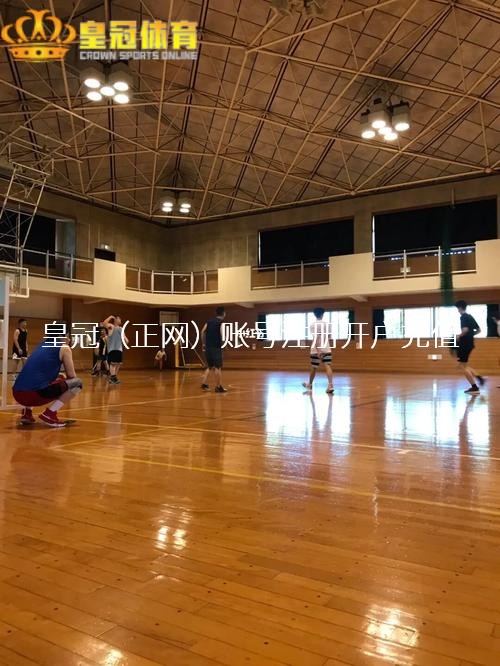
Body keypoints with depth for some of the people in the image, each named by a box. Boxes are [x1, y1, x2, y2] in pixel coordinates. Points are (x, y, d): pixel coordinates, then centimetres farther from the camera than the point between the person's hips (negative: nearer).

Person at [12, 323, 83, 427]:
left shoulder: (43, 345, 26)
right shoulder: (64, 348, 6)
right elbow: (72, 377, 9)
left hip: (18, 393, 8)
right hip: (34, 393, -8)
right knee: (77, 383, 4)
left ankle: (26, 413, 21)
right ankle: (49, 415, -2)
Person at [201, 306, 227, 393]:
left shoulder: (209, 321, 13)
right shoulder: (221, 322, -4)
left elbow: (202, 331, 8)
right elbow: (221, 333, -19)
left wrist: (203, 343, 13)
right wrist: (221, 342, -3)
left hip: (208, 347, 6)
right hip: (216, 347, -6)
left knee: (210, 366, 18)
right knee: (218, 367, 1)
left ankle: (204, 384, 11)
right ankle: (218, 387, 4)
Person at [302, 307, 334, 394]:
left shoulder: (312, 324, -4)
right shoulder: (326, 323, 7)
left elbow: (315, 338, -16)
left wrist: (318, 350, -20)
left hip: (316, 349, -2)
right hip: (327, 349, 2)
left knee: (314, 368, 11)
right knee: (328, 366, -7)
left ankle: (309, 385, 30)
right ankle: (330, 385, -23)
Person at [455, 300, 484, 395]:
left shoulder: (463, 317, -13)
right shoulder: (470, 317, 15)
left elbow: (465, 330, -27)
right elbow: (478, 330, 20)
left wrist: (458, 337, -13)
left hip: (464, 344, -9)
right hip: (469, 343, 9)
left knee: (463, 366, -4)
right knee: (464, 365, 19)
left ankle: (475, 387, -6)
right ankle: (479, 378, 7)